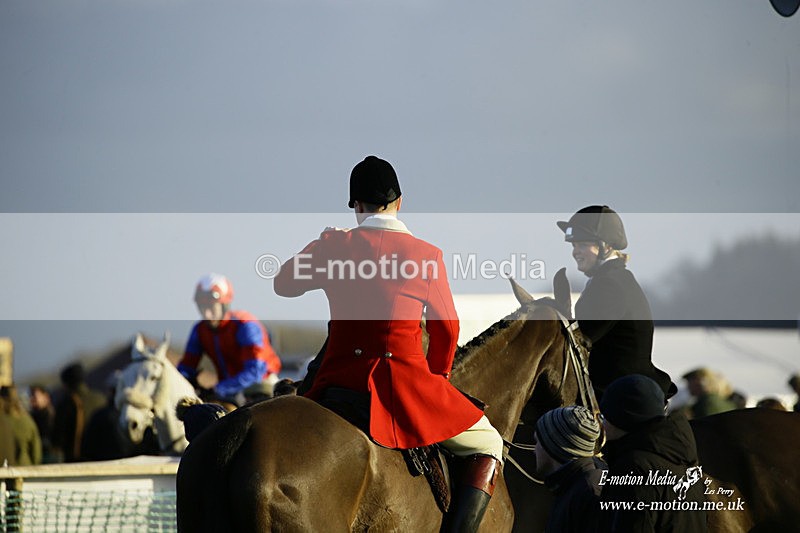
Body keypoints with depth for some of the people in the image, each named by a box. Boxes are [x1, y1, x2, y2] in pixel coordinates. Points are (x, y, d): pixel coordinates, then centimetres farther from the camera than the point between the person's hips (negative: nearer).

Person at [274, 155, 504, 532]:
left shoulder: (335, 246, -1)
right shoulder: (427, 255, -4)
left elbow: (284, 284, 15)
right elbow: (446, 327, 6)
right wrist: (438, 377, 23)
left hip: (341, 378, 3)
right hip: (405, 380, -2)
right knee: (487, 446, 13)